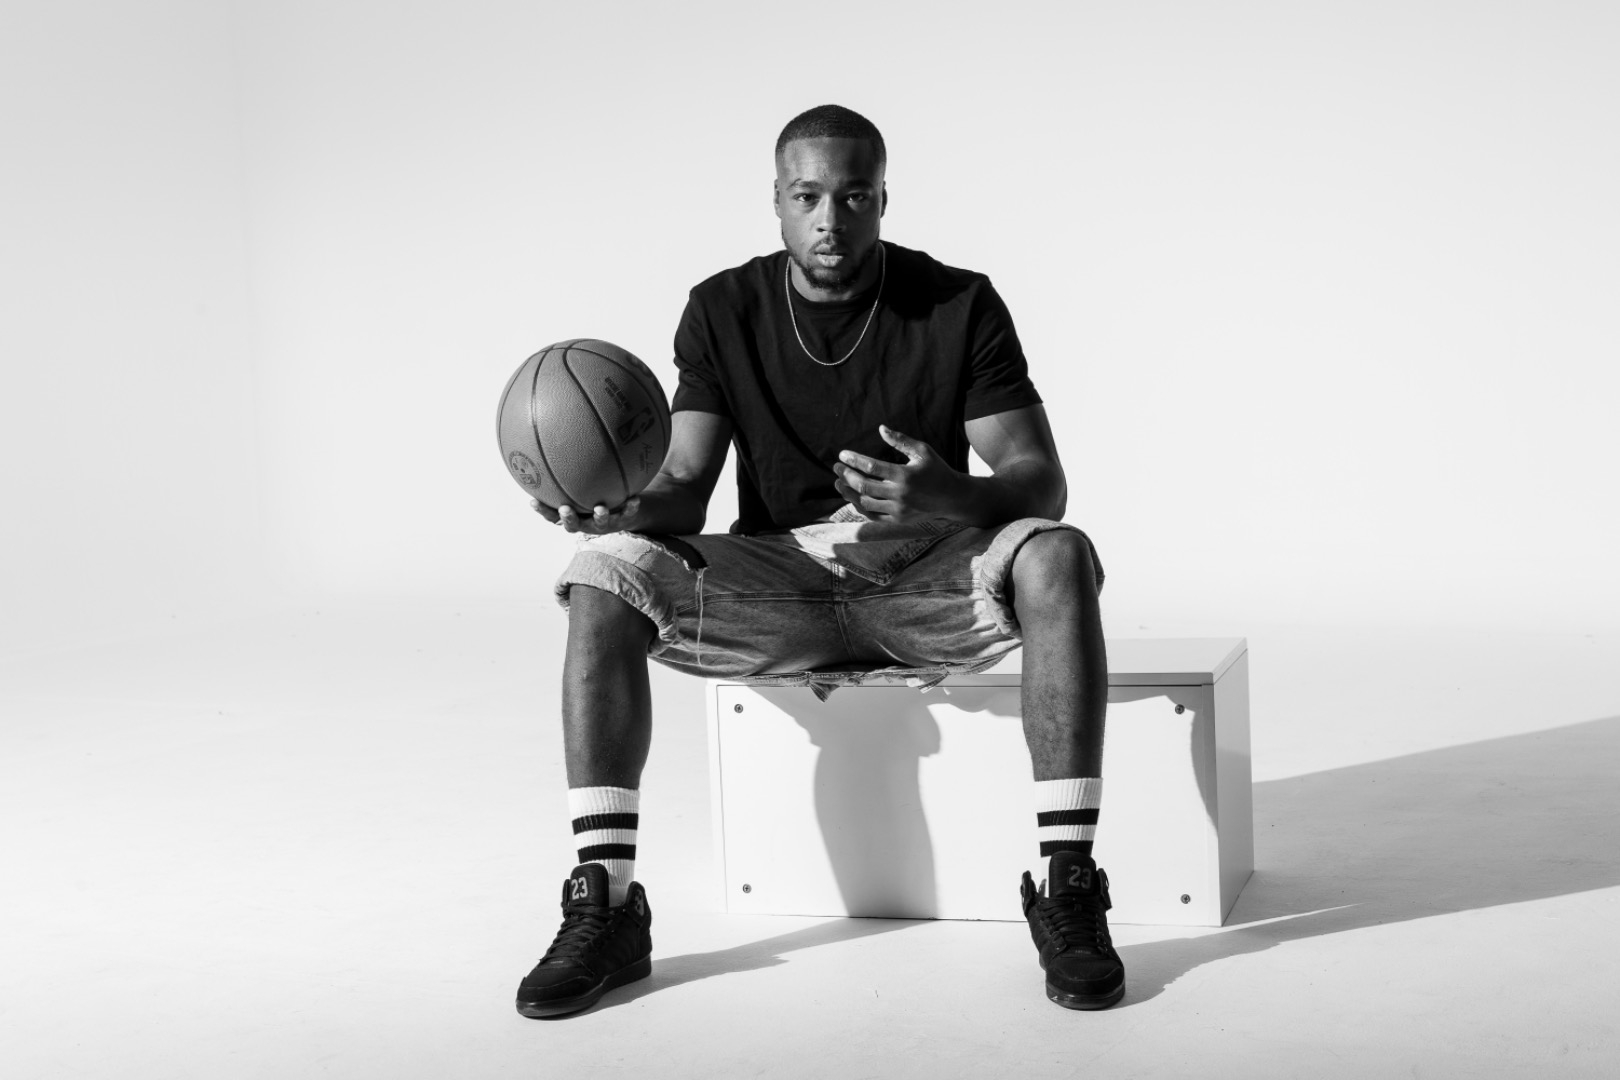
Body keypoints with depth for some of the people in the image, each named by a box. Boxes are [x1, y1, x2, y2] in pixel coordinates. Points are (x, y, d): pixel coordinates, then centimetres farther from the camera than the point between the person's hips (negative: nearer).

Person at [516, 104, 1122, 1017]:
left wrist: (949, 497, -34)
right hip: (779, 576, 2)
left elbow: (1043, 484, -11)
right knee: (607, 576, -23)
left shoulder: (959, 305, -5)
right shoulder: (724, 311, 1)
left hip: (929, 574, -1)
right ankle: (608, 906, -20)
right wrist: (615, 507, -28)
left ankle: (1069, 891, -29)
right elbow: (686, 488, -4)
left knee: (1057, 557, -33)